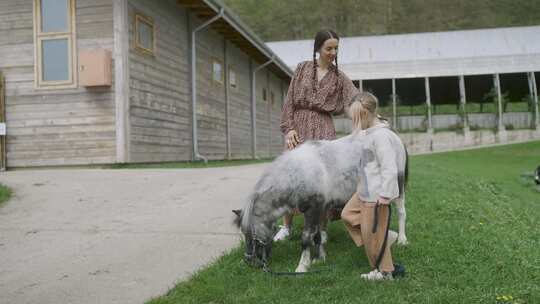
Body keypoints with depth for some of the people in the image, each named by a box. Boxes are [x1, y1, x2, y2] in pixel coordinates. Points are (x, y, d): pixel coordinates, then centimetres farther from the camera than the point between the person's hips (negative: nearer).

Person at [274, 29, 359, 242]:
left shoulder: (339, 76, 9)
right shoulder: (302, 68, 7)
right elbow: (290, 100, 4)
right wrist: (288, 127, -6)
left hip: (323, 129, 0)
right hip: (299, 126, 0)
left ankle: (322, 228, 7)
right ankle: (286, 226, 13)